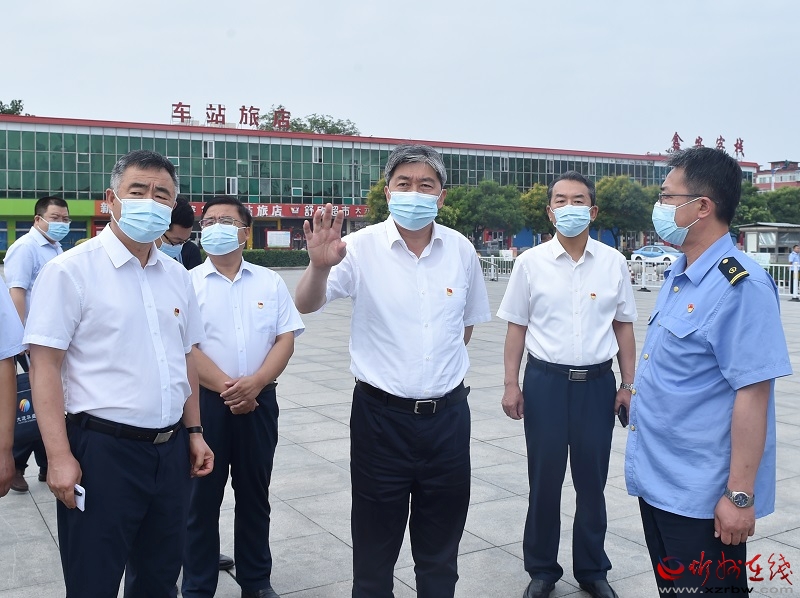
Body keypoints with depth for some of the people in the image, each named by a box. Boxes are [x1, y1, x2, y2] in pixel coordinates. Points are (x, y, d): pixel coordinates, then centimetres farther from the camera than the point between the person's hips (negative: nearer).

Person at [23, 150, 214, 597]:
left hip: (171, 450, 6)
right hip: (103, 450, -5)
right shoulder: (71, 270, -9)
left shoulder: (178, 275, 9)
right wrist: (60, 457, -16)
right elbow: (45, 366, -12)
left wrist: (194, 432, 13)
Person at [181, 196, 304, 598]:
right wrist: (226, 388, -15)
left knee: (255, 494, 13)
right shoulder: (188, 283, -1)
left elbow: (285, 340, 1)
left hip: (258, 400, 2)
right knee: (202, 497, 6)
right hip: (205, 400, -2)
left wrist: (255, 383, -14)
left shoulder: (270, 282, 6)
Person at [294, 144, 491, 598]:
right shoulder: (362, 247, -9)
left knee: (441, 547, 18)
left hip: (448, 412, 3)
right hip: (381, 413, -2)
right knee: (375, 545, 12)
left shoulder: (462, 250, 1)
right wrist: (320, 266, -37)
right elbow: (306, 306, -18)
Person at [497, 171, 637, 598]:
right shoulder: (530, 262, -2)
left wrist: (628, 384, 5)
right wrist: (511, 384, -2)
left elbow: (623, 326, 7)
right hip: (545, 381, -1)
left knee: (592, 481, 12)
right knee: (544, 481, 10)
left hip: (597, 382, 1)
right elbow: (517, 326, 2)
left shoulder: (614, 263, 1)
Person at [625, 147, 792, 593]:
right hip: (658, 479, 9)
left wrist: (740, 495, -21)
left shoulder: (740, 286, -20)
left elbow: (752, 393, -23)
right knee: (670, 586, 21)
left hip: (702, 495, -8)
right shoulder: (677, 277, 7)